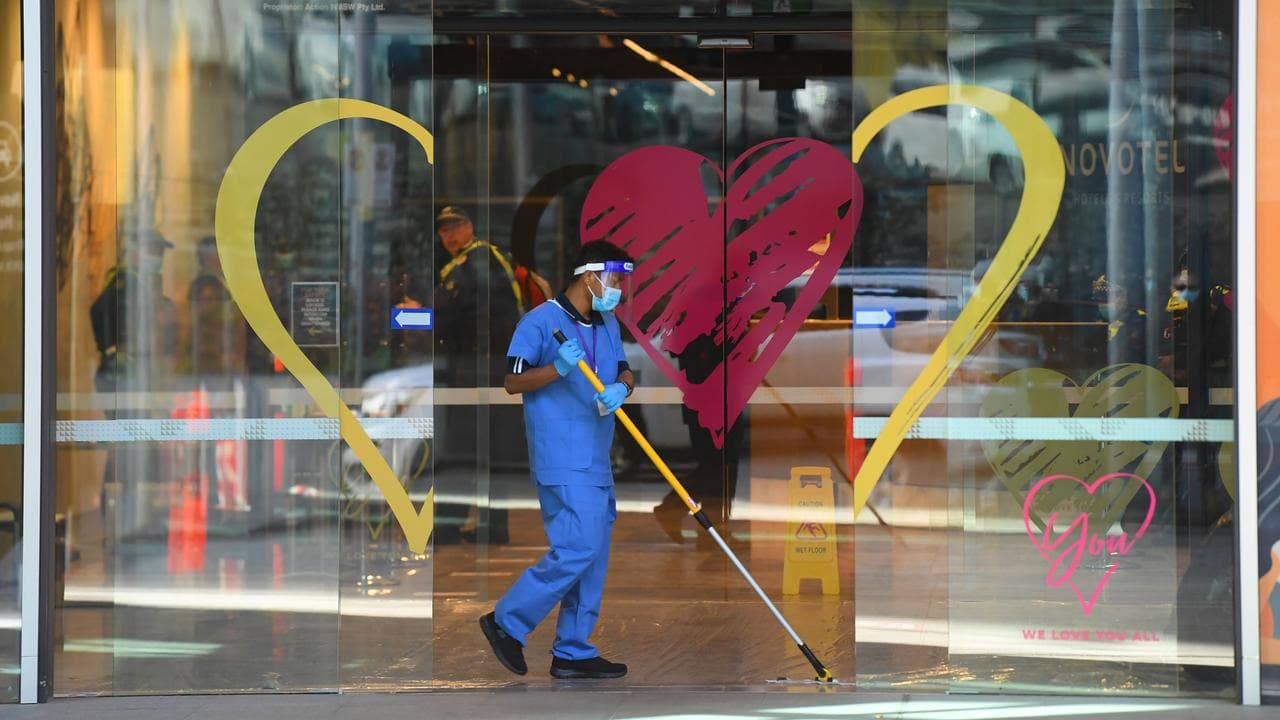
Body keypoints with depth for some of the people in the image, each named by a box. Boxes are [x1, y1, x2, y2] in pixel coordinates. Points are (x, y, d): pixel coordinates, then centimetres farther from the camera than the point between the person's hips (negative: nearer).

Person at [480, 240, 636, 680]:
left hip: (596, 461, 9)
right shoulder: (540, 322, -9)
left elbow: (625, 372, 17)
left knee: (593, 556, 9)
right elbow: (513, 382, -10)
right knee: (576, 550, -15)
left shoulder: (608, 325, 15)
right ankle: (507, 623, -2)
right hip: (563, 463, -9)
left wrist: (622, 388, -7)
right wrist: (557, 369, -26)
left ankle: (573, 653, 15)